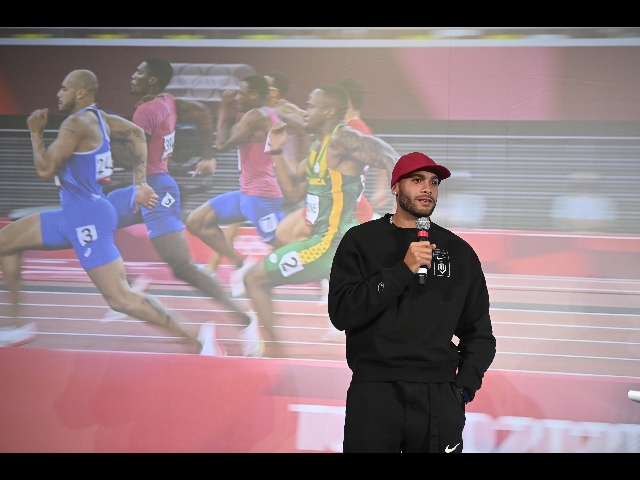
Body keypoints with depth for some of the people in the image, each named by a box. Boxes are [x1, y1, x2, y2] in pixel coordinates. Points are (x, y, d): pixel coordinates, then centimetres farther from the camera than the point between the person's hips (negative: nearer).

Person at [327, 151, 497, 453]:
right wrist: (403, 270, -13)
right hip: (374, 394, -2)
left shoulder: (459, 251, 11)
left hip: (439, 398, 2)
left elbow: (479, 332, 15)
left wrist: (464, 387, 1)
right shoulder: (361, 241, 4)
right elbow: (342, 312, -8)